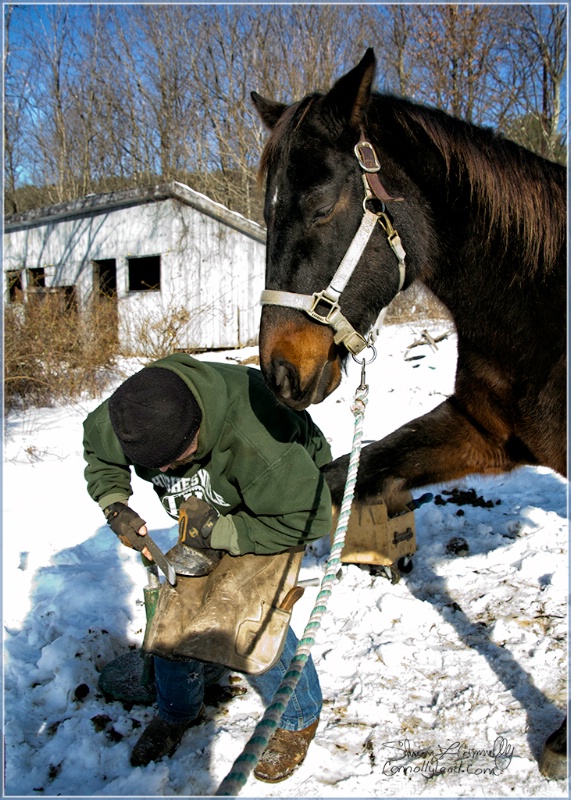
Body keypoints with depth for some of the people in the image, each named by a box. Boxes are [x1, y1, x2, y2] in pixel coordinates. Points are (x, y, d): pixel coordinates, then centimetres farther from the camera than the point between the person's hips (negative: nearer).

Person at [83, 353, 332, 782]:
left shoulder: (255, 441, -45)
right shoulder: (129, 417, -25)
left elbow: (309, 516, -34)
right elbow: (97, 448, 1)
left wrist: (224, 535, -31)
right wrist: (115, 505, -15)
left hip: (283, 497, -5)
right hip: (210, 510, 6)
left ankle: (298, 718, 13)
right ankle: (178, 711, 31)